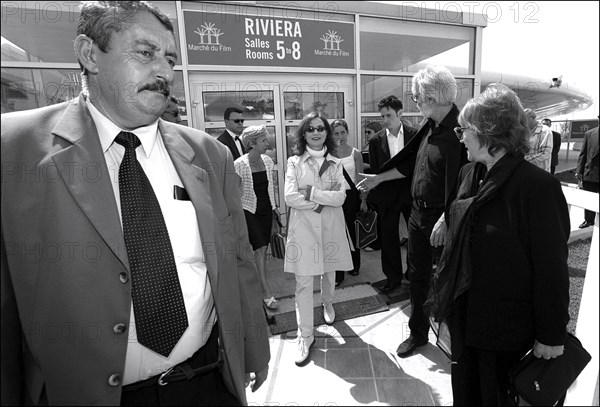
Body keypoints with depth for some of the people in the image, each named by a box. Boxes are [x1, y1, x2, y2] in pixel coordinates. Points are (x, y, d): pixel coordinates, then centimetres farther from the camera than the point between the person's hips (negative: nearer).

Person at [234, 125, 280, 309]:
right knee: (260, 249, -9)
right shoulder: (240, 164, -15)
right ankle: (266, 292, -1)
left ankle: (257, 283, 30)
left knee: (263, 249, 12)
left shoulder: (267, 160, 3)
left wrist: (274, 206, 14)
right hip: (249, 210, -6)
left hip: (266, 209, 6)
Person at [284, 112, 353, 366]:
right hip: (303, 226, -2)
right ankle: (305, 335, 12)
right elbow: (290, 198, -11)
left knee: (329, 272, 19)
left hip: (330, 225, 2)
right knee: (303, 282, -1)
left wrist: (312, 193, -15)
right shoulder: (294, 162, -1)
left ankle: (327, 303, 51)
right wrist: (324, 200, -11)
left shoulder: (336, 163, 4)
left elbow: (341, 197, -7)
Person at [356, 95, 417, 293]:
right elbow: (375, 173, 5)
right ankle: (393, 278, 27)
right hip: (387, 197, 2)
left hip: (411, 194, -1)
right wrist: (370, 198, -3)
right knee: (389, 239, 10)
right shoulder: (376, 140, 3)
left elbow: (412, 167, -12)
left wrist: (379, 178, -18)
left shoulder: (415, 135, -3)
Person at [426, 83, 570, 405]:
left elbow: (552, 267, -16)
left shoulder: (538, 186, -20)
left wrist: (551, 336, -10)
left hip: (505, 325, -6)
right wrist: (443, 297, 11)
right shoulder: (469, 174, 1)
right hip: (463, 315, 6)